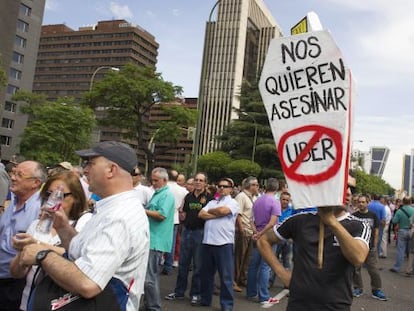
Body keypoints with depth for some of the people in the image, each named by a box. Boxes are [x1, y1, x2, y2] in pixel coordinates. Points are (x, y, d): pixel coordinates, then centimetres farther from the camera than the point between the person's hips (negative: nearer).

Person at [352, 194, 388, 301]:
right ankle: (358, 289, 22)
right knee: (356, 269, 7)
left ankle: (376, 290, 13)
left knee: (374, 270, 1)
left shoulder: (373, 215, 4)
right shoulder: (354, 216, 0)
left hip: (370, 248, 0)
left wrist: (375, 246, 1)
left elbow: (376, 231, 6)